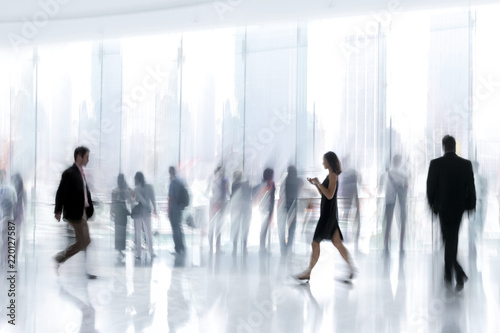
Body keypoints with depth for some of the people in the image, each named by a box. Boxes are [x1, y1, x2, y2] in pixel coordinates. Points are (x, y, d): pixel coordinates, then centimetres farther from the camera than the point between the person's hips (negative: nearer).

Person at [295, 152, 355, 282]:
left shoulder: (333, 175, -12)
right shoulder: (331, 175, 16)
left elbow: (330, 195, -21)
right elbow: (323, 194, 22)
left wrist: (319, 183, -16)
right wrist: (316, 184, 12)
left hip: (328, 213, -10)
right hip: (328, 212, 10)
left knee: (316, 242, -6)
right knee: (337, 243, 9)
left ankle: (308, 273, -3)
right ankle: (351, 269, 10)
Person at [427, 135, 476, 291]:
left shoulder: (435, 164, -11)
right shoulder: (466, 164, -4)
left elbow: (430, 187, -5)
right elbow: (471, 188, -2)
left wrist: (432, 204, 10)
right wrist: (471, 207, 7)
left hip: (443, 207, -3)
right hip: (459, 208, 3)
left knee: (448, 240, 4)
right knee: (452, 239, 16)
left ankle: (460, 273, -9)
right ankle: (449, 274, 21)